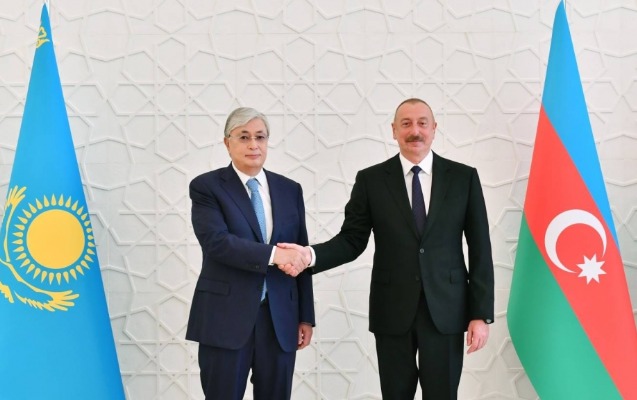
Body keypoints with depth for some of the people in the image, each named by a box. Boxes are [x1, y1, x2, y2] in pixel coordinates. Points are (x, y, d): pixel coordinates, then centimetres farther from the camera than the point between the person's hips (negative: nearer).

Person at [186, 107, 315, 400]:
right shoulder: (206, 187, -1)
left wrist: (306, 316, 8)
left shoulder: (290, 190, 10)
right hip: (226, 318, -3)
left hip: (280, 318, 4)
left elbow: (300, 256, 11)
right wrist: (272, 254, -24)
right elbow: (216, 242, -17)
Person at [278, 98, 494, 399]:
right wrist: (310, 255, -18)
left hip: (446, 311, 0)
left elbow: (480, 250, 1)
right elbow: (351, 241, 2)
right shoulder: (371, 180, 2)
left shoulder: (463, 177, 2)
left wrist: (481, 314, -3)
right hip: (392, 312, 0)